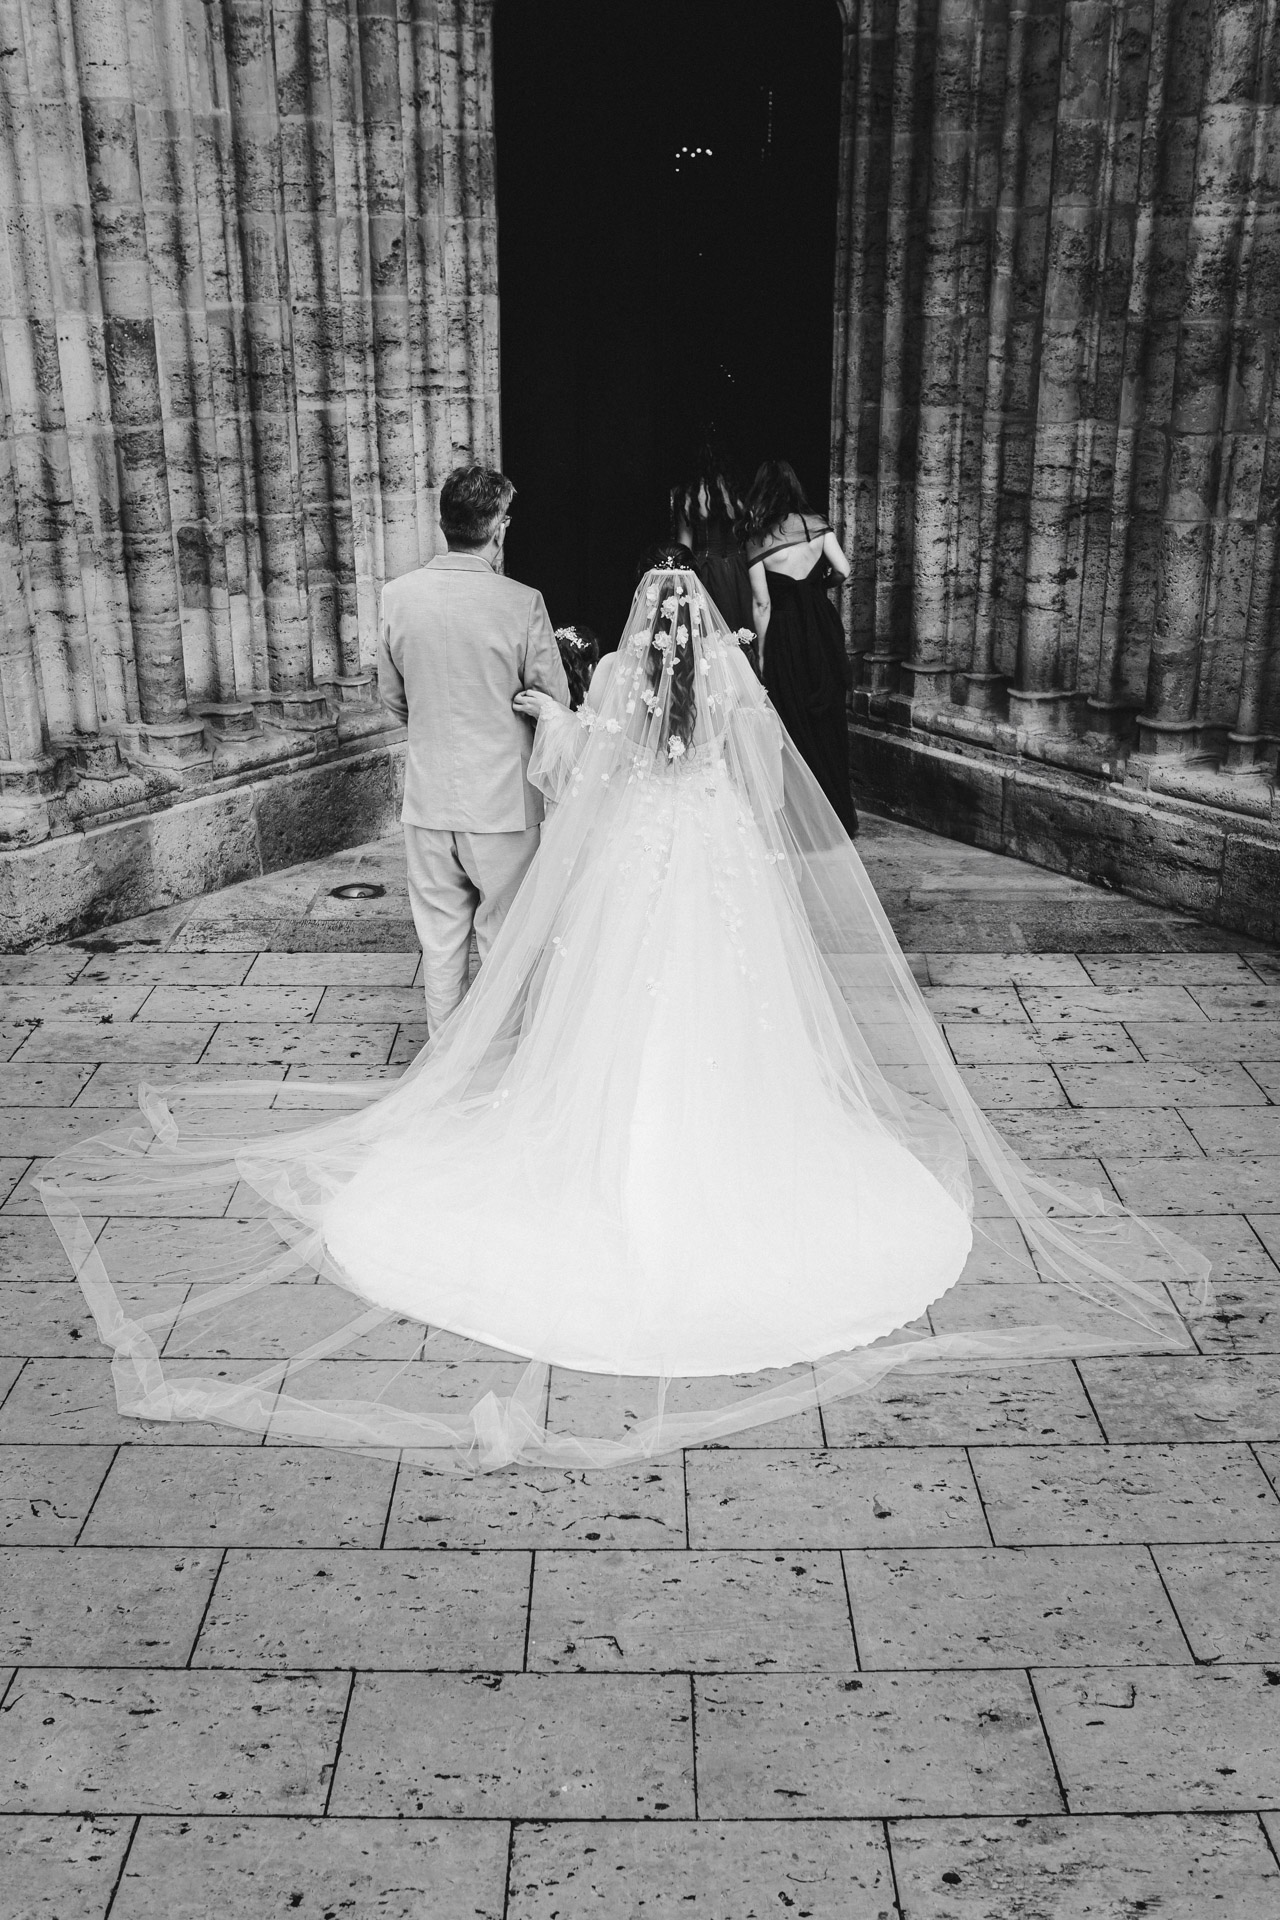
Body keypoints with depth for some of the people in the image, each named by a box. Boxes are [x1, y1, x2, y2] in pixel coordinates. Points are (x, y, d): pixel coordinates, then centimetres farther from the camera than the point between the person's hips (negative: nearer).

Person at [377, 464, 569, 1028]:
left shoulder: (397, 595, -4)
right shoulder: (522, 602, -15)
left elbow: (392, 696, 7)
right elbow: (555, 700, -5)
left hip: (427, 795, 3)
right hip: (502, 800, -3)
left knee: (439, 939, 14)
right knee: (505, 939, 10)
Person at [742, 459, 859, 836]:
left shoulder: (757, 538, -5)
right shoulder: (816, 524, 0)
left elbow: (761, 603, -7)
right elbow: (844, 571, -5)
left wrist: (762, 651, 1)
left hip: (784, 635, -2)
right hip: (824, 628, 2)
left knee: (795, 724, 7)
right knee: (829, 722, 12)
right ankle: (839, 814, 19)